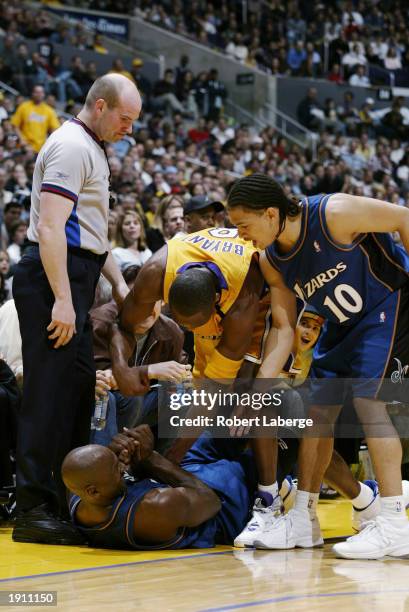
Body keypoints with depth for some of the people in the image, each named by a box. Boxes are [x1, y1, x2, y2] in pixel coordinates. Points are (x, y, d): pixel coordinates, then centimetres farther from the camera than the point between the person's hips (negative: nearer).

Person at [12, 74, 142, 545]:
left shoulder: (90, 148, 21)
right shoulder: (71, 146, -11)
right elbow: (51, 228, -20)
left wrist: (118, 282, 21)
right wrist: (62, 301, -24)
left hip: (74, 276, 11)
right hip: (53, 276, -11)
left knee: (78, 388, 12)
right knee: (49, 393, -11)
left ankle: (66, 500, 19)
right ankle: (34, 511, -10)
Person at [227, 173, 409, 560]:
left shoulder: (334, 214, -30)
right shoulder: (271, 261, -8)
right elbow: (284, 328, -5)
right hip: (343, 322, 8)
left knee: (366, 398, -19)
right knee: (318, 407, 4)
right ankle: (303, 519, 13)